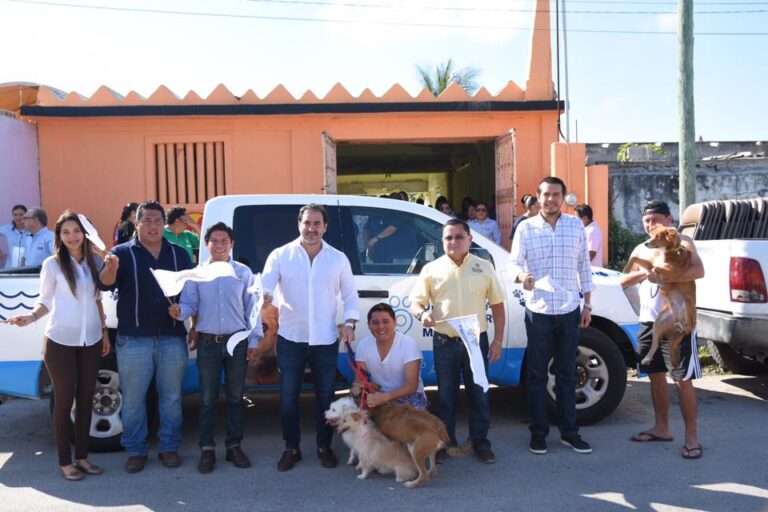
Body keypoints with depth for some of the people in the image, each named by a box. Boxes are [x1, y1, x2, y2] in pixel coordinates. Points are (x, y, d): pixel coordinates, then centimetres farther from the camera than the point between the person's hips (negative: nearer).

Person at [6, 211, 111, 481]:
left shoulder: (95, 262, 4)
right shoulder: (52, 264, -7)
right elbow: (46, 301, -4)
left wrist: (104, 331, 13)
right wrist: (30, 317, -22)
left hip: (90, 341, 4)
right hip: (60, 342, -4)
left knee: (85, 399, 10)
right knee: (65, 401, 4)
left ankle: (82, 456, 23)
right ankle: (64, 462, 15)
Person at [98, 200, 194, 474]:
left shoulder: (179, 254, 10)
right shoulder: (122, 253, 2)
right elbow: (105, 284, -14)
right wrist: (110, 268, -36)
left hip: (172, 338, 2)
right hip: (133, 339, -2)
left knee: (171, 397, 9)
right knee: (133, 399, 5)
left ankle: (169, 447, 21)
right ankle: (135, 450, 17)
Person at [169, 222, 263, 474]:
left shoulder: (243, 273, 3)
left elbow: (252, 308, 4)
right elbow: (189, 303, -2)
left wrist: (253, 340, 1)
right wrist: (179, 311, -25)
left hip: (237, 342, 0)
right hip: (208, 343, 0)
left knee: (235, 397, 9)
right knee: (208, 399, 5)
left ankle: (234, 446, 20)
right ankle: (207, 448, 14)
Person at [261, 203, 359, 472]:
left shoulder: (338, 259, 5)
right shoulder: (280, 255, 0)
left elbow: (350, 295, 10)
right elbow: (264, 284, -10)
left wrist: (349, 322, -4)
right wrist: (264, 295, -33)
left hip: (325, 339, 1)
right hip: (290, 338, -1)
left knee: (325, 395, 9)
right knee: (289, 396, 5)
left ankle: (324, 447, 24)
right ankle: (291, 448, 20)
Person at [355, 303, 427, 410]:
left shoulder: (409, 344, -17)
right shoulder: (363, 344, -4)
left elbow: (411, 386, -22)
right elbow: (360, 380, -2)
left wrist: (385, 397, -39)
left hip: (409, 395, -2)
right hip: (378, 396, 2)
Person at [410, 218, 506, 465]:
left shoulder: (484, 267, 4)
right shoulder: (432, 269, 2)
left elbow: (497, 305, 7)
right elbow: (416, 302, 2)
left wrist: (498, 340, 2)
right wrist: (422, 313, -22)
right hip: (444, 342, 0)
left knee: (479, 394, 8)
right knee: (446, 395, 9)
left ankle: (480, 442, 21)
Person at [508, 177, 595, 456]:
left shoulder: (576, 226, 7)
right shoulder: (526, 228, 0)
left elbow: (584, 267, 10)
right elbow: (513, 263, -3)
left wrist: (588, 304, 7)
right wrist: (522, 277, -26)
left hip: (569, 310, 2)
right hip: (538, 310, -2)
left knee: (567, 373, 9)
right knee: (537, 373, 5)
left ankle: (569, 432, 19)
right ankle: (538, 433, 14)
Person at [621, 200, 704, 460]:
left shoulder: (682, 243, -4)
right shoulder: (641, 250, 14)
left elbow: (698, 271, -21)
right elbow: (624, 280, 8)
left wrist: (664, 277, -30)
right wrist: (644, 273, -11)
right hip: (649, 322, 6)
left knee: (683, 379, -5)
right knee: (656, 375, 13)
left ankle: (692, 437, 2)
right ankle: (661, 428, 26)